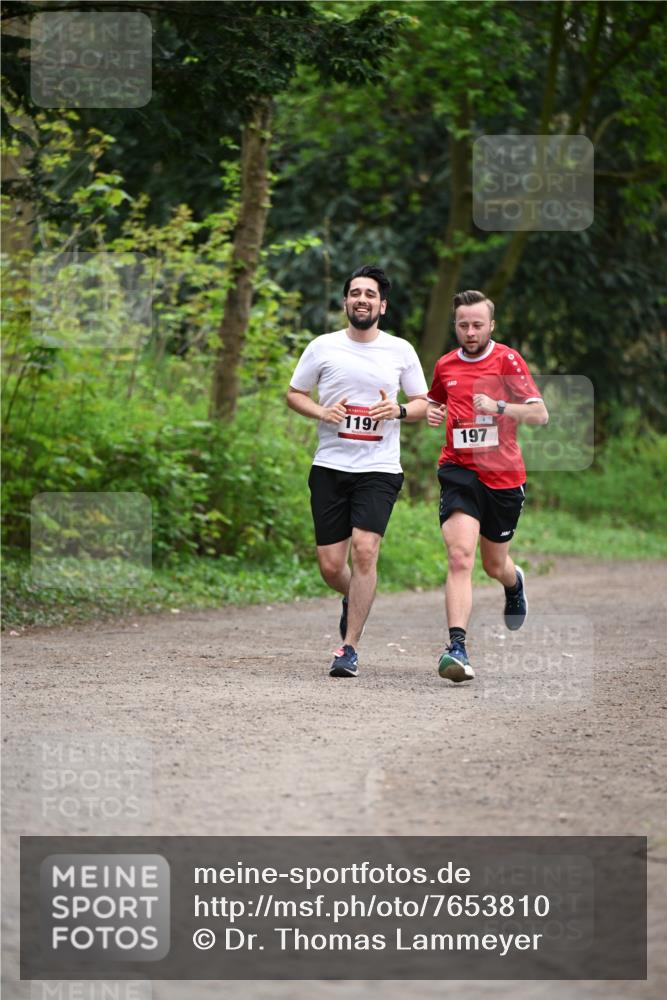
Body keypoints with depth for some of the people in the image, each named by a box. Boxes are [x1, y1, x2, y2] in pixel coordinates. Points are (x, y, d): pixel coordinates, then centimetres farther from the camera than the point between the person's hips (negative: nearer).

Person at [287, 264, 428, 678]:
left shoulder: (401, 351, 5)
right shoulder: (323, 347, 4)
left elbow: (422, 403, 12)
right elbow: (294, 393, 13)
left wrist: (398, 410, -10)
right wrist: (322, 412, -7)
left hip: (379, 469, -1)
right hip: (330, 468, 1)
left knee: (364, 549, -18)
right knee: (330, 565, 0)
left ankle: (350, 648, -10)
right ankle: (354, 599, 37)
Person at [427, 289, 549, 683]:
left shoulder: (508, 360, -4)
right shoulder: (445, 365, 8)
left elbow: (540, 414, -8)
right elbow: (434, 401, 29)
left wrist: (499, 407, -24)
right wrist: (431, 413, 5)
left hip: (503, 474, -1)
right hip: (459, 469, 1)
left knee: (495, 566, 15)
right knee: (460, 555, -21)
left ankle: (515, 583, 54)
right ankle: (457, 647, -28)